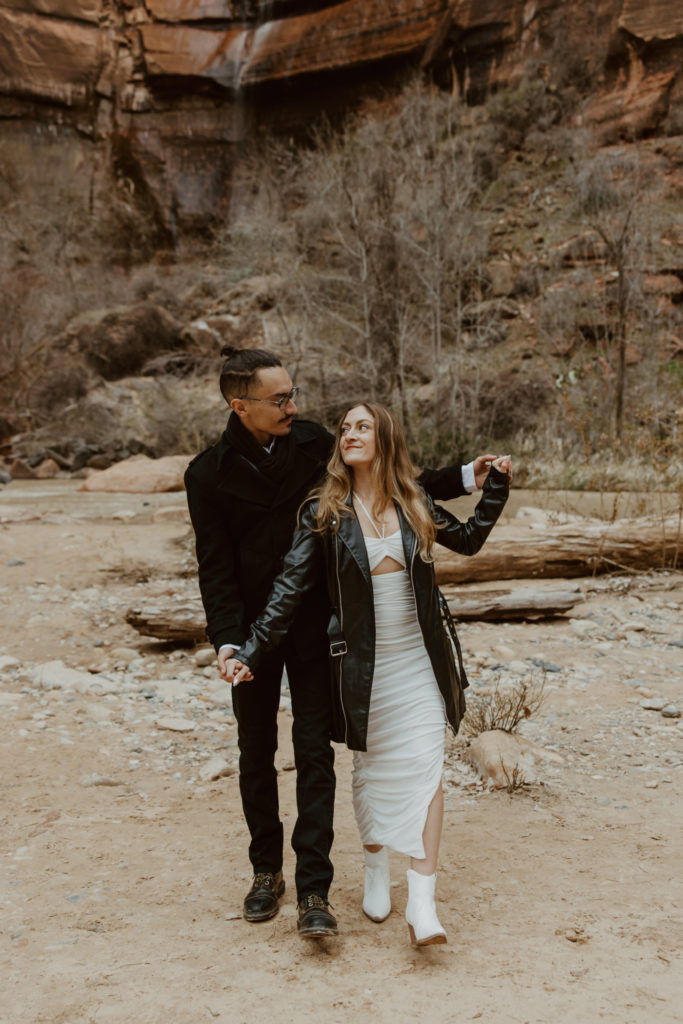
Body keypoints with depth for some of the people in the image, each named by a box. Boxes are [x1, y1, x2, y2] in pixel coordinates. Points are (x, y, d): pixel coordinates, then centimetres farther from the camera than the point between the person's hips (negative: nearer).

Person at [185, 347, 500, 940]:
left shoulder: (316, 445, -2)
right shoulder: (210, 475, -7)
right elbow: (215, 568, -7)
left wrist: (464, 478, 4)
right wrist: (226, 641, -20)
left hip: (314, 629, 0)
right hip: (253, 633, 0)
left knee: (314, 751, -3)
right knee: (256, 753, 11)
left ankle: (314, 891, 3)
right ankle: (267, 872, 30)